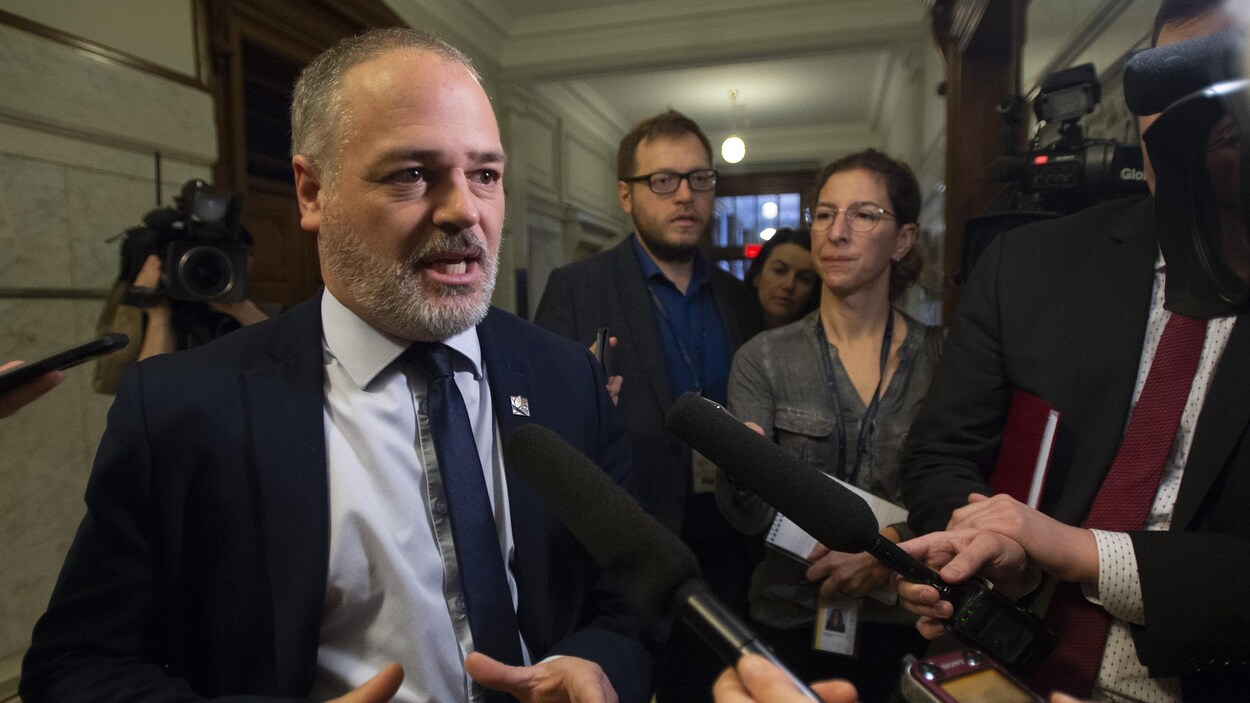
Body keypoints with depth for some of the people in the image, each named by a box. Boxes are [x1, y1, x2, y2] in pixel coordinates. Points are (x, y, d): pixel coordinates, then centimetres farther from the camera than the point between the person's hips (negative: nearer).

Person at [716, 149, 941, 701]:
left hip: (909, 622, 1)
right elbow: (752, 519, -13)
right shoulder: (764, 358, -8)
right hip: (794, 622, 0)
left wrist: (895, 545, -19)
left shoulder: (943, 356, -4)